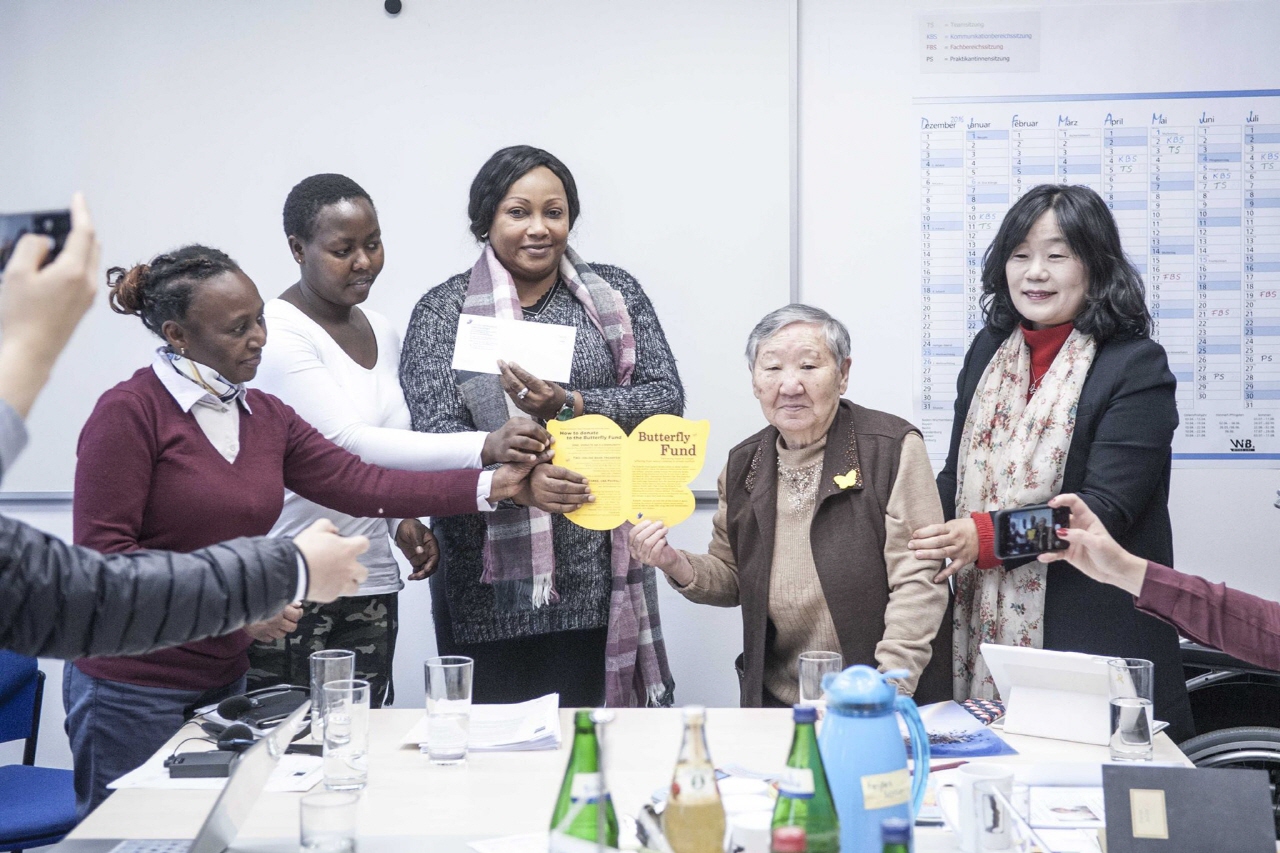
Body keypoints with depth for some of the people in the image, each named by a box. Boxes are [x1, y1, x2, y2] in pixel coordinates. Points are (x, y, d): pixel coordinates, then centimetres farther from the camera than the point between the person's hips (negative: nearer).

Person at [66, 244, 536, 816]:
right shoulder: (129, 412, -12)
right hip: (134, 690, -6)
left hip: (224, 678, 7)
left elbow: (358, 483, 1)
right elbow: (105, 550, -16)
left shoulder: (263, 415, 9)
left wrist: (490, 486, -5)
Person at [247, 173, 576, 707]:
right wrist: (483, 449, -32)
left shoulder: (383, 334, 13)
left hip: (370, 583, 7)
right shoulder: (278, 333, -12)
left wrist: (403, 522, 3)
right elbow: (346, 443, -23)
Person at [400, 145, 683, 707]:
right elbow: (437, 434, -8)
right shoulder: (444, 311, 4)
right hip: (490, 572, -1)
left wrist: (567, 405, -14)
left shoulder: (615, 294, 10)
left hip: (596, 565, 1)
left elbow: (666, 398, 0)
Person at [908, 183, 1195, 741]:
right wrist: (914, 527, -3)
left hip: (1089, 638, -5)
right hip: (981, 634, 5)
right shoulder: (988, 350, 11)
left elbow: (1106, 509, -16)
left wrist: (987, 536, -24)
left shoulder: (1136, 366, -8)